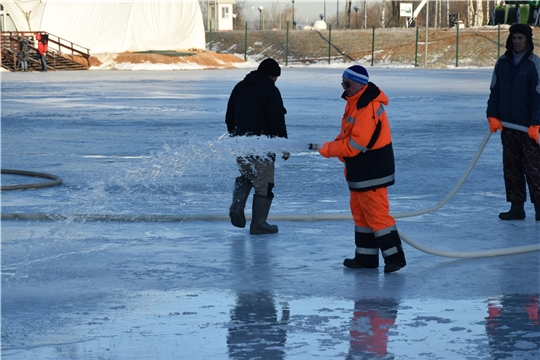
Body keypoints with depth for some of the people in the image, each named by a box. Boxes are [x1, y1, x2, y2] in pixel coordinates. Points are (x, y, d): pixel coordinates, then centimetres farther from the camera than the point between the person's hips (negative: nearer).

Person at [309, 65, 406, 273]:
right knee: (360, 212, 15)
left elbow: (355, 145, -26)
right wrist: (332, 147, 0)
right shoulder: (355, 101, 8)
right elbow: (347, 135, 19)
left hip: (372, 170, -11)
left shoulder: (369, 108, -25)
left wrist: (326, 149, -16)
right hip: (358, 170, 11)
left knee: (376, 212, -8)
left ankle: (394, 256, -2)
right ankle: (366, 256, 23)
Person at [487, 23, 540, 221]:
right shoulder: (502, 63, 8)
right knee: (511, 167, 7)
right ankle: (516, 207, 13)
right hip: (507, 125, 5)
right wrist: (492, 116, 1)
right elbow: (494, 91, 12)